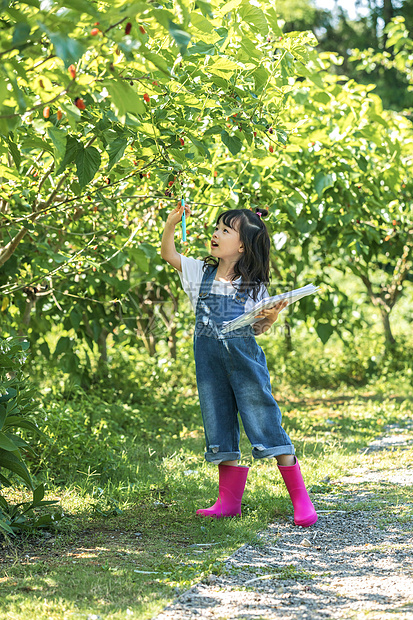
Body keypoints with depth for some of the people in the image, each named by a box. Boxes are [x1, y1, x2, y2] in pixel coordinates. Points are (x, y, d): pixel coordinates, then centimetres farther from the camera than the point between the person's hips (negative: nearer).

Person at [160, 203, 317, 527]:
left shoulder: (254, 286, 1)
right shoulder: (202, 273, 11)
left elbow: (257, 329, 3)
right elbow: (169, 254, 11)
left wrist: (271, 317, -17)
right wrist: (171, 223, -3)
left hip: (245, 359, -4)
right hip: (210, 364, 4)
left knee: (267, 425, -5)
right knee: (220, 433, 8)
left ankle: (301, 500, 0)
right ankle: (229, 502, 18)